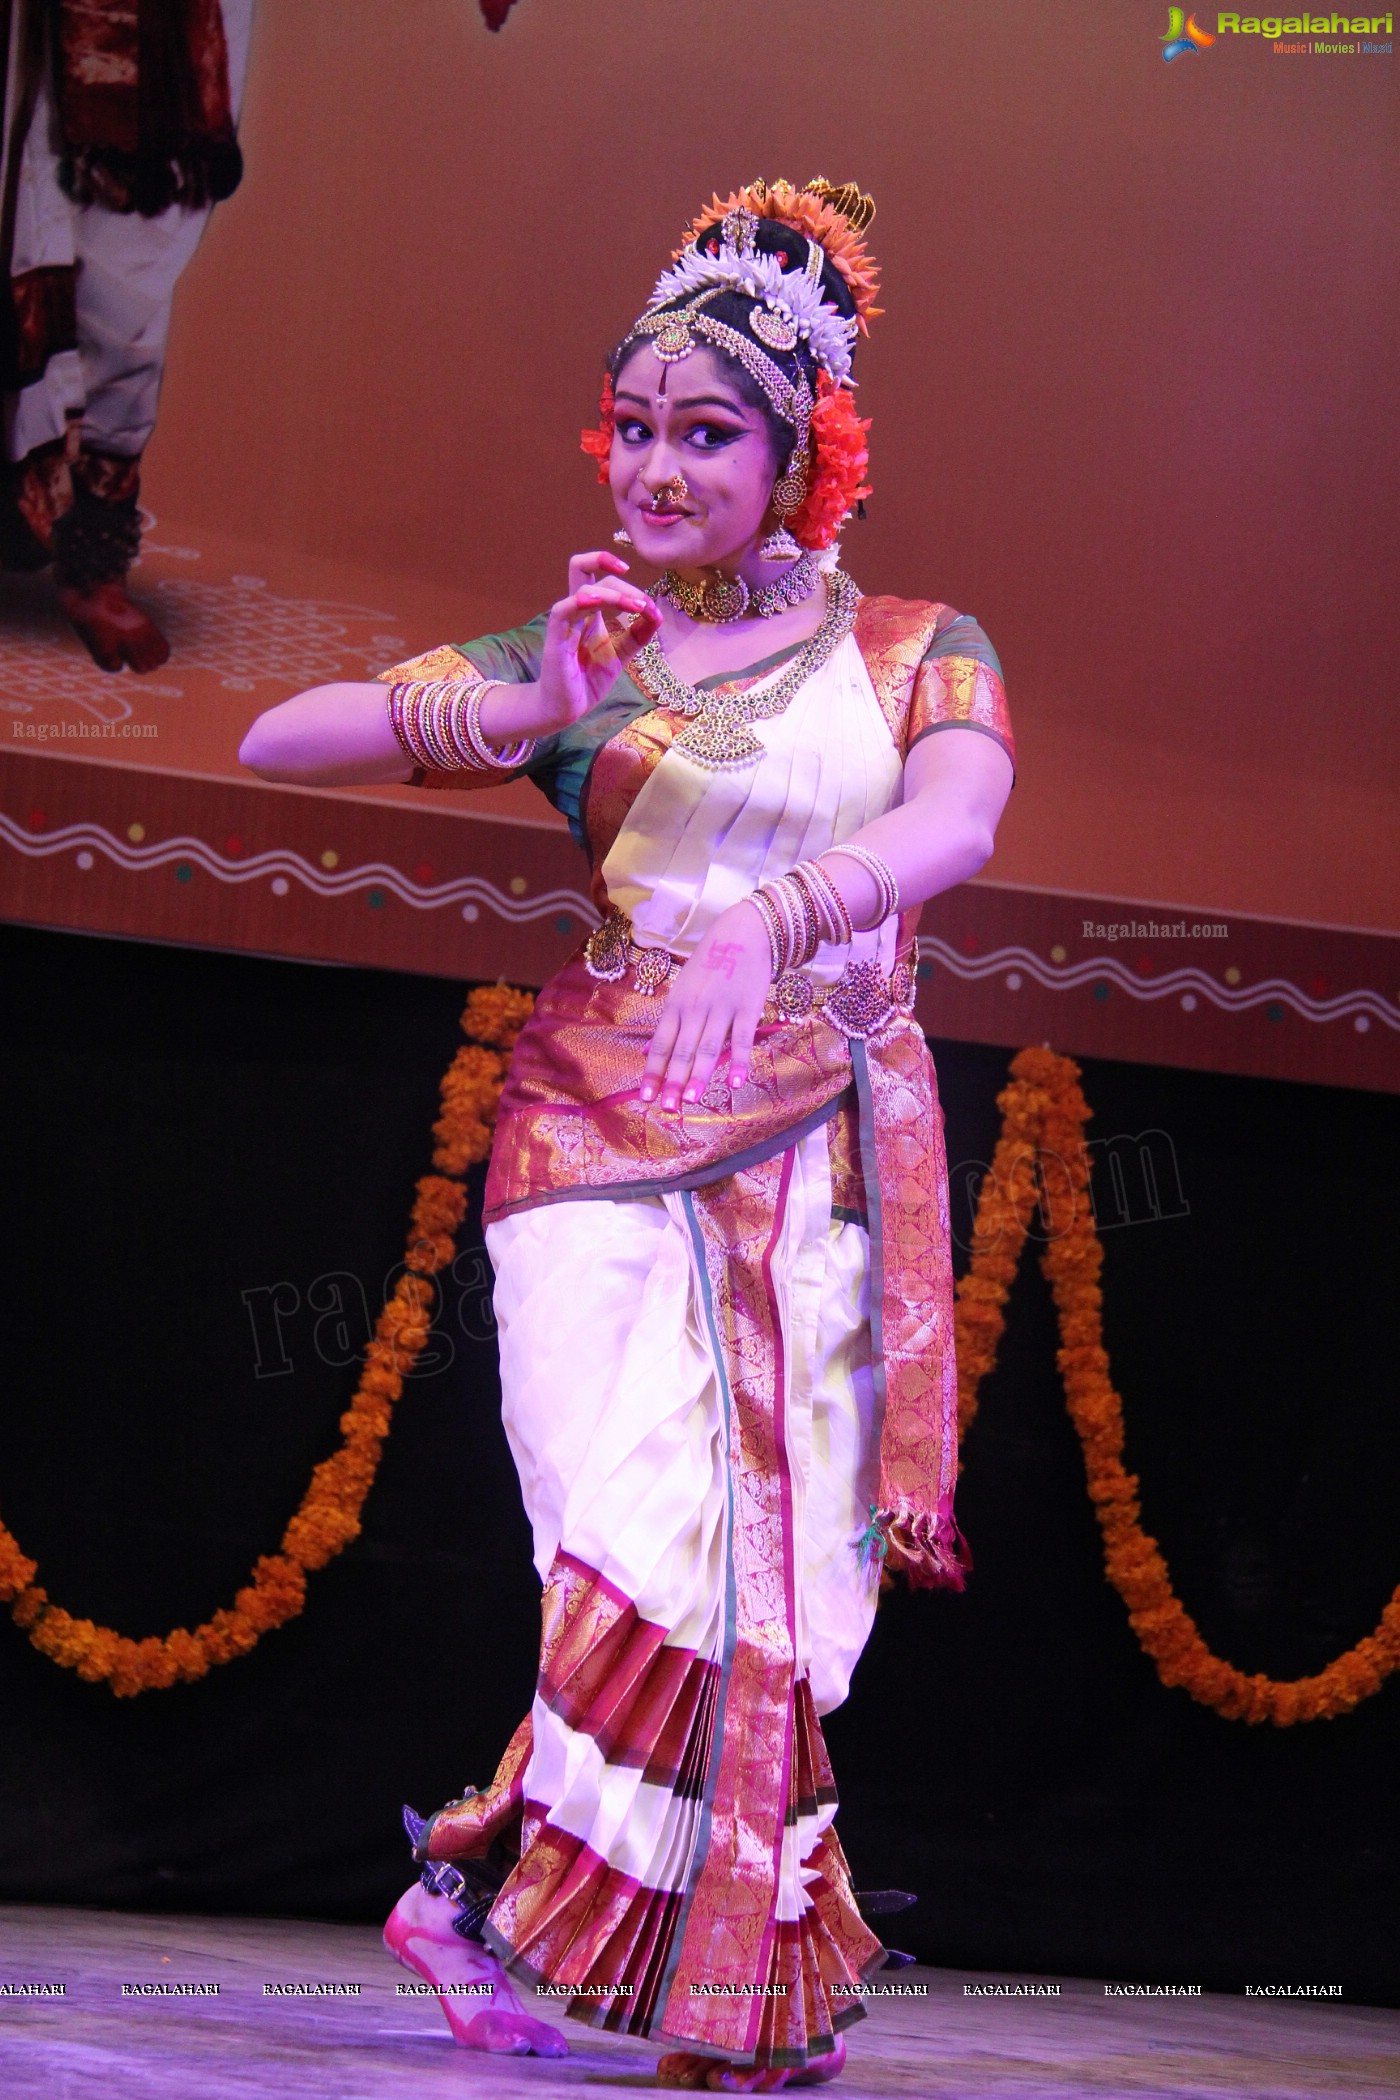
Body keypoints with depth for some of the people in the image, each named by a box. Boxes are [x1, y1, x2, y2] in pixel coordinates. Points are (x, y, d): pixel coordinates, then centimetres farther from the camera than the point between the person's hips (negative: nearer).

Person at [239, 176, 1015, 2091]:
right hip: (609, 1143, -1)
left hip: (829, 1163, 1)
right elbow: (273, 746, 3)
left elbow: (954, 823, -13)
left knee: (782, 1577, -4)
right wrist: (521, 713, -12)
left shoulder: (920, 651, 9)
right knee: (660, 1557, -17)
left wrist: (777, 915, -33)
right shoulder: (575, 656, 10)